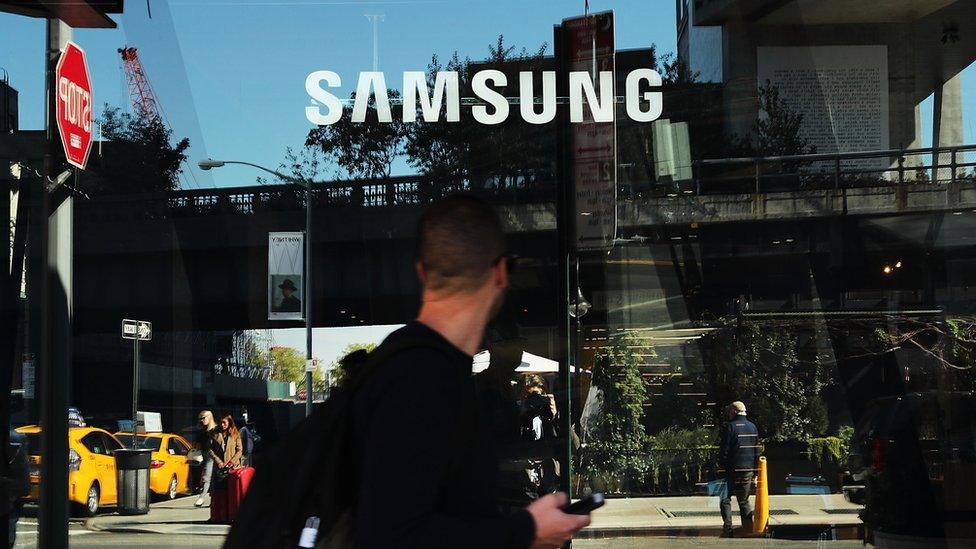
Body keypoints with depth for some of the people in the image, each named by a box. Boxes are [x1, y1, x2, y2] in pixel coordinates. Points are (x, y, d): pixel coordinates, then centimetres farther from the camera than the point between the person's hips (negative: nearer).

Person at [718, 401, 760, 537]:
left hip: (733, 470, -5)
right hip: (749, 470, 5)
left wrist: (722, 466, -3)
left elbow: (724, 450, -11)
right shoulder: (753, 427, 10)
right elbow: (757, 451, 12)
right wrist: (755, 473, 16)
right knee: (744, 501, 14)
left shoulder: (730, 427, -8)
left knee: (725, 499, 4)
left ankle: (728, 528, -8)